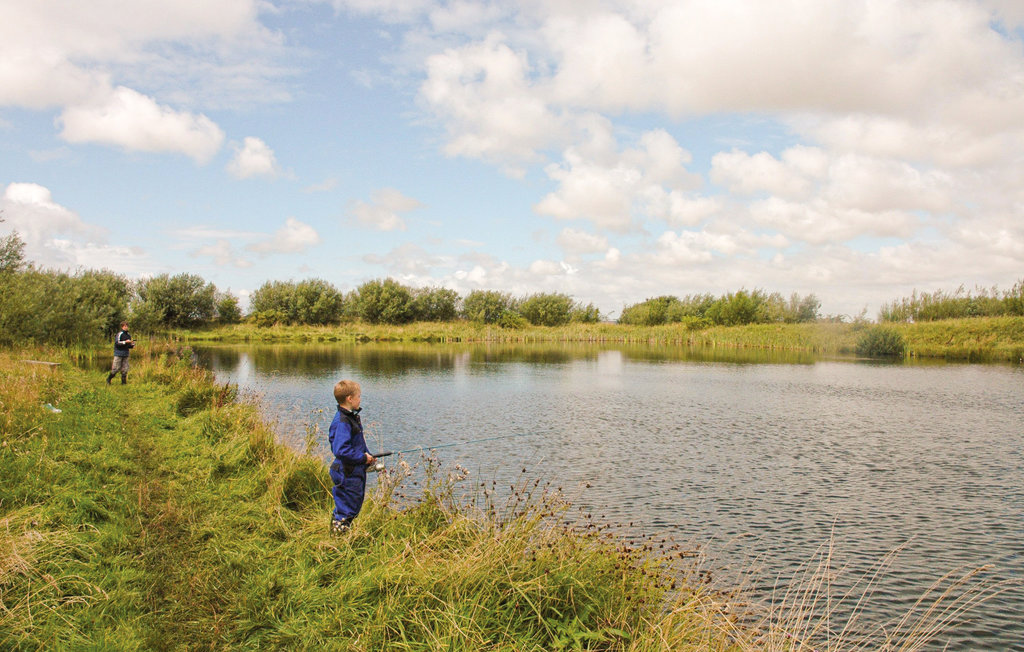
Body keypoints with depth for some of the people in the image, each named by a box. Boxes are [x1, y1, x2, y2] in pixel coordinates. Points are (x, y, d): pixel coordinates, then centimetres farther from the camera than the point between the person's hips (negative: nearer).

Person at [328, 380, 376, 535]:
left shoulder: (351, 417, 11)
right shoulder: (342, 422, -23)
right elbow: (341, 450, -29)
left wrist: (368, 456, 10)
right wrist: (363, 458, -20)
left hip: (357, 471, 10)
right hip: (348, 474, -10)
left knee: (355, 504, 20)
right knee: (347, 510, -1)